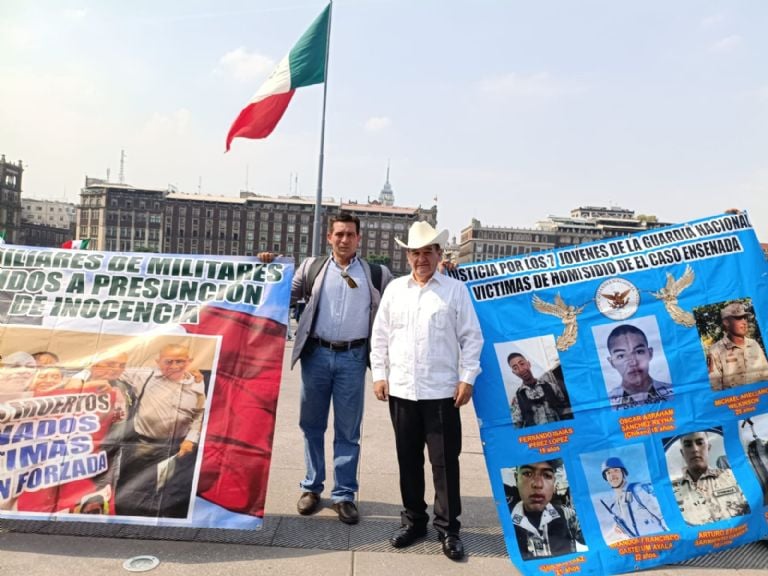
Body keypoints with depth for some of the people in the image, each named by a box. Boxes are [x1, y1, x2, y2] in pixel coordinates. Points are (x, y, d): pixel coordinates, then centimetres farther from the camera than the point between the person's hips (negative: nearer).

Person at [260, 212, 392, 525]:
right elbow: (285, 297, 13)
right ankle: (312, 487, 27)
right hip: (316, 354, 2)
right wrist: (270, 269, 3)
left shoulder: (377, 274, 6)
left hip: (352, 357, -1)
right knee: (312, 425, 12)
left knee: (348, 430, 6)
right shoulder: (312, 267, 9)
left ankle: (344, 495, 18)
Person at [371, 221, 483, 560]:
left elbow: (471, 337, -1)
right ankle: (414, 520, 30)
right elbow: (380, 335, 10)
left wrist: (467, 378, -7)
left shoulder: (456, 290, 0)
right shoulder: (394, 289, 9)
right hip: (401, 390, 3)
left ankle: (447, 528, 20)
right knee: (408, 458, 14)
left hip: (442, 391, -3)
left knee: (444, 461, 4)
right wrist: (379, 374, 5)